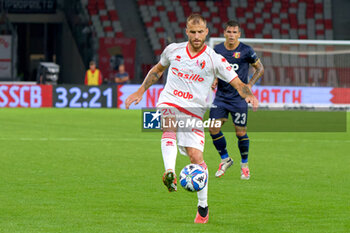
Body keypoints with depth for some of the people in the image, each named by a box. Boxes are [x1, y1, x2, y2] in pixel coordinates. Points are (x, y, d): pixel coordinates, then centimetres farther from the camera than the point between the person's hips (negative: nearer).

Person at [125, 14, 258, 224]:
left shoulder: (214, 59, -2)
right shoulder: (173, 50, 8)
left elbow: (238, 84, -4)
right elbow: (158, 70, 27)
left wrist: (248, 95, -25)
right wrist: (140, 92, 23)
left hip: (194, 111, -1)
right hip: (169, 103, 1)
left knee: (196, 156, -11)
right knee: (170, 125, -34)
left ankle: (203, 206, 6)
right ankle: (170, 174, -54)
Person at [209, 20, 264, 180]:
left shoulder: (246, 51, -6)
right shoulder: (217, 50, 2)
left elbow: (260, 69, 5)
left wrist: (249, 85, -7)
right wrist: (213, 81, -3)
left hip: (239, 97, -3)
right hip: (221, 95, 3)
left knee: (241, 132, -2)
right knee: (213, 128, -7)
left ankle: (244, 164, 20)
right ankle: (225, 159, 14)